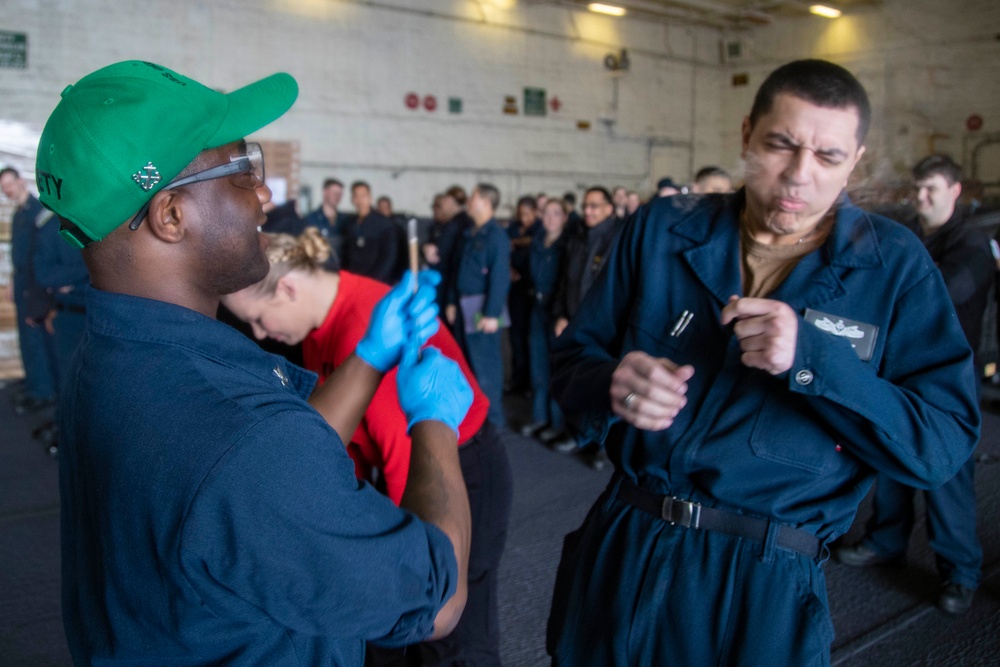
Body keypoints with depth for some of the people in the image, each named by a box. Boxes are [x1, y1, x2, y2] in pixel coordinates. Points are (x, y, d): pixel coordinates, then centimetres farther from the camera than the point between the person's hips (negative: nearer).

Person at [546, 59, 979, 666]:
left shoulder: (894, 265, -3)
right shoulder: (662, 228, 0)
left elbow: (943, 446, -9)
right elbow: (573, 358, 2)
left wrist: (813, 358, -23)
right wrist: (611, 385, -21)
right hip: (622, 550, 3)